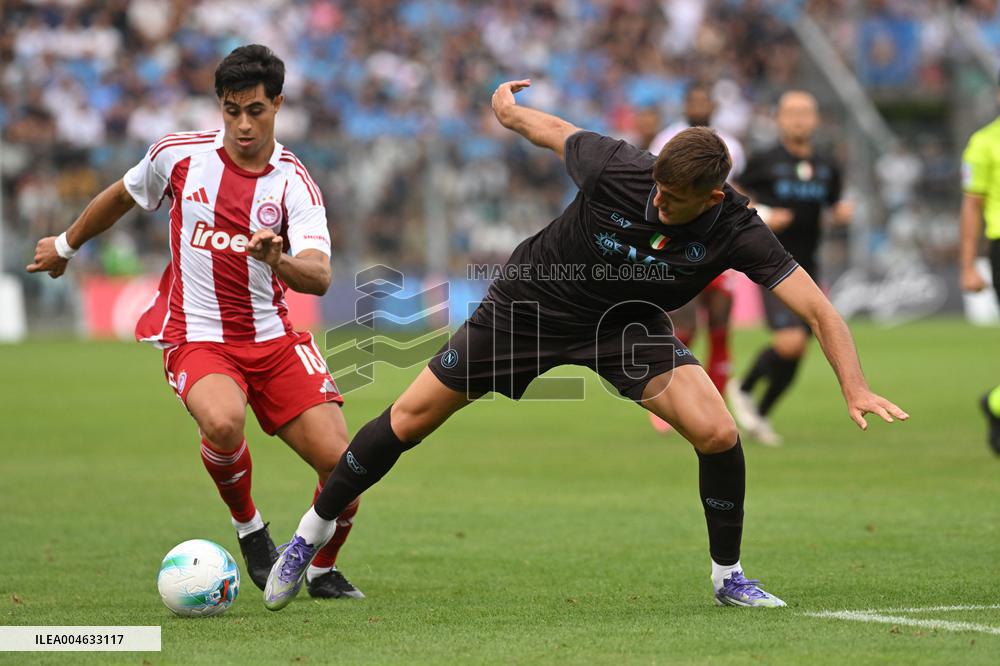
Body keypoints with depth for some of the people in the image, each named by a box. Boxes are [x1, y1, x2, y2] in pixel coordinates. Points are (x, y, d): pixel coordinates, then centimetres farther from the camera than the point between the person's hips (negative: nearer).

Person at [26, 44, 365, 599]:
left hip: (274, 339, 1)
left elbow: (318, 277, -21)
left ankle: (321, 570, 20)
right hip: (197, 339, -1)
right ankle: (248, 528, -3)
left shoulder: (294, 183, -7)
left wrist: (278, 261, -43)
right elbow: (123, 196, 19)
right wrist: (66, 244, 31)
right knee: (223, 422, -35)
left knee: (341, 462, -11)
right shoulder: (179, 154, -3)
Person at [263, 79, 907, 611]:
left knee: (717, 431, -20)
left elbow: (818, 308, -29)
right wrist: (509, 109, 10)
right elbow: (557, 132, -8)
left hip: (626, 322, 1)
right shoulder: (619, 168, -30)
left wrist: (856, 388, -40)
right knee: (408, 421, -1)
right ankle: (314, 530, 22)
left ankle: (728, 575, 4)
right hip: (533, 300, -1)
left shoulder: (735, 230, -27)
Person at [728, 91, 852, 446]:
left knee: (796, 353, 6)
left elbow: (834, 208, 23)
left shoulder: (827, 168, 10)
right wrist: (761, 216, -15)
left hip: (807, 268, 5)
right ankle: (742, 389, 7)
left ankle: (760, 416, 24)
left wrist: (843, 211, 0)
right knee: (789, 342, -20)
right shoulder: (764, 162, -4)